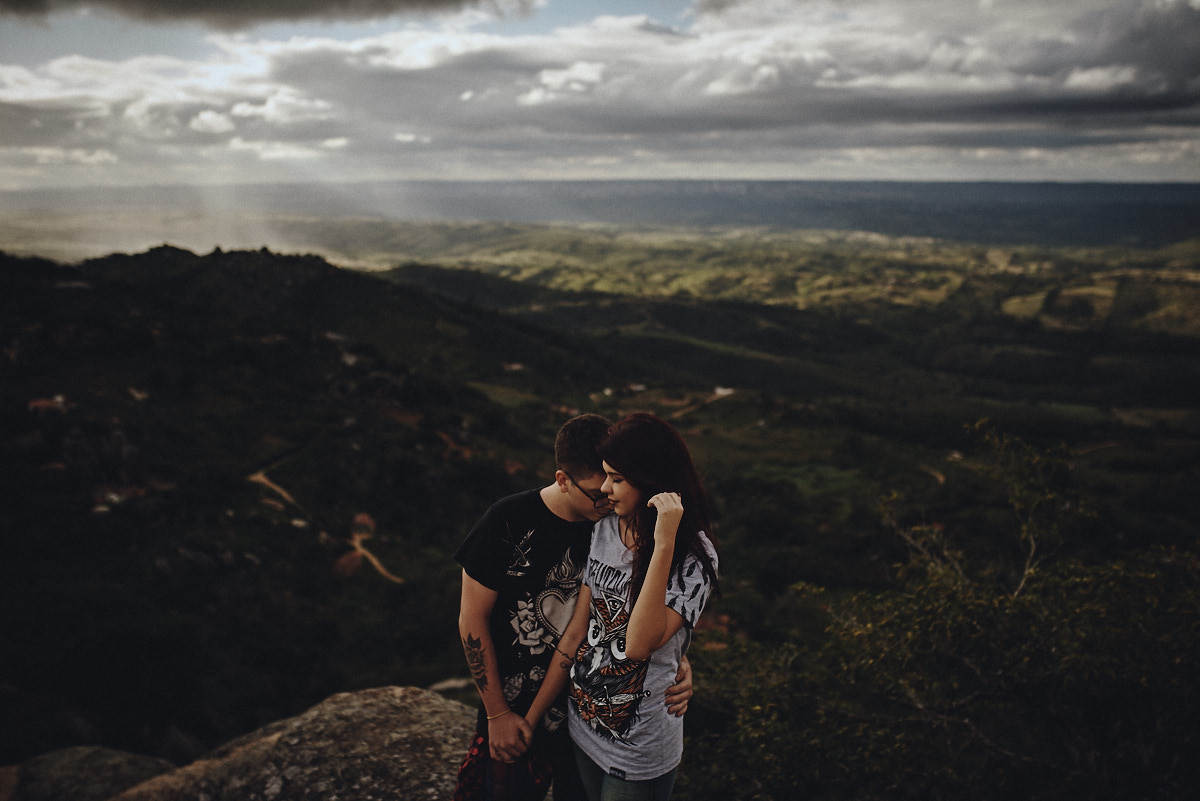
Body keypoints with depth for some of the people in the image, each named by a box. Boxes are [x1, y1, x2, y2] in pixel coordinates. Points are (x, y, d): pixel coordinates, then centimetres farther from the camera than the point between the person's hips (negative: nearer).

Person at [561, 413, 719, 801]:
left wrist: (664, 543, -37)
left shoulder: (693, 555, -21)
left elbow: (640, 643, -33)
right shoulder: (604, 530, -2)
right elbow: (578, 627, 2)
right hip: (583, 723, 6)